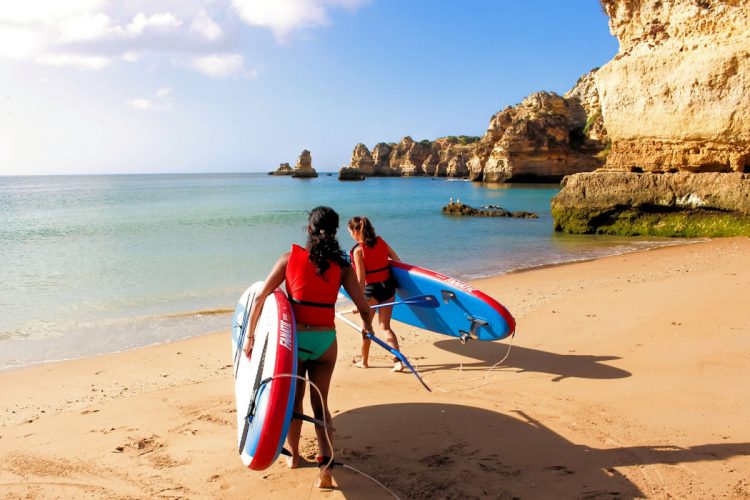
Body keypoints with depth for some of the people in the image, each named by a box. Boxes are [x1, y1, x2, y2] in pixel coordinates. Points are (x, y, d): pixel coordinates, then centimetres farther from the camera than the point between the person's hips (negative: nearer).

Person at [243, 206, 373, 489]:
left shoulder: (290, 258, -1)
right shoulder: (341, 267, 0)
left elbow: (260, 298, -3)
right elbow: (364, 308, 0)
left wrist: (250, 335, 4)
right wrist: (367, 325, 22)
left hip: (294, 339, -1)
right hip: (325, 340, 1)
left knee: (293, 401, 20)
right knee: (320, 404, 15)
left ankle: (293, 455, 36)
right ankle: (326, 462, -2)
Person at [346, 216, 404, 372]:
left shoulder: (358, 250, -14)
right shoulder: (380, 241, 2)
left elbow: (361, 279, -17)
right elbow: (397, 260, 7)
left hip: (371, 289, -5)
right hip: (389, 286, 5)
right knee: (385, 326, 12)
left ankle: (364, 361, 29)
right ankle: (398, 360, -2)